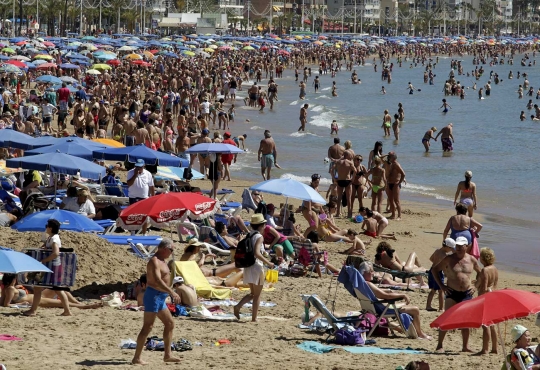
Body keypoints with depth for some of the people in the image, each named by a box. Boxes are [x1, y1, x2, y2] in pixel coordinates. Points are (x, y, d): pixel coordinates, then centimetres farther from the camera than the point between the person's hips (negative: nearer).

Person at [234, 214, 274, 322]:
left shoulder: (248, 236, 9)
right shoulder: (259, 237, -12)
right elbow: (257, 253, -25)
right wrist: (268, 263, -18)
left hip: (248, 268, 7)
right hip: (257, 267, -7)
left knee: (252, 293, 18)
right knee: (257, 295, 5)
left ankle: (238, 306, -4)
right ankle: (254, 318, 6)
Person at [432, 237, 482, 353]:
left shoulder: (472, 260, 4)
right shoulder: (449, 259, -3)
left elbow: (480, 273, 20)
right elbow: (434, 270, 4)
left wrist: (475, 286, 6)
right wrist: (441, 285, -3)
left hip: (467, 293, 2)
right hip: (452, 292, -2)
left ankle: (465, 346, 13)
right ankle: (439, 345, -5)